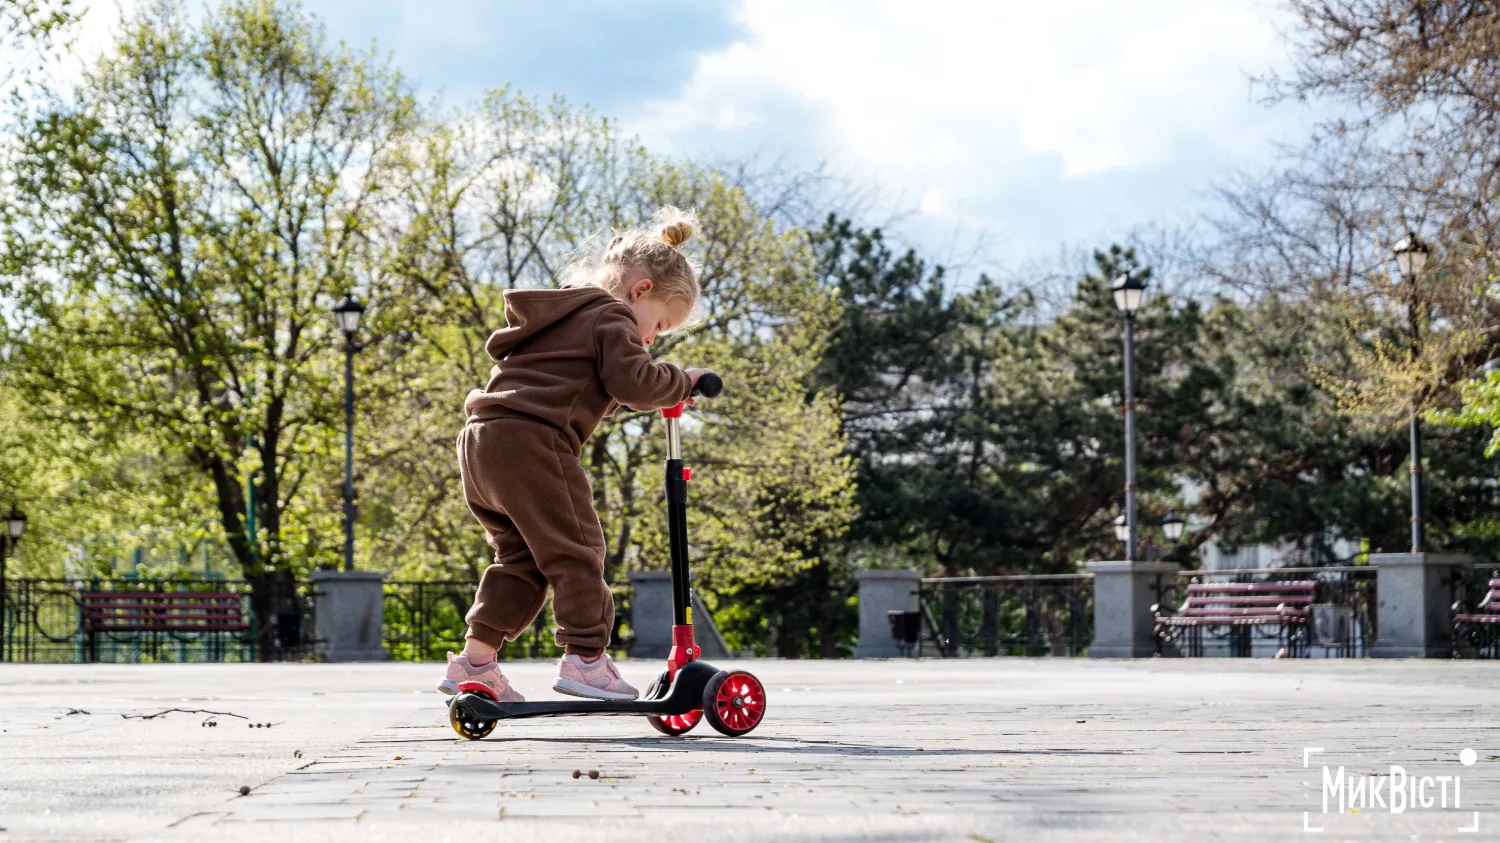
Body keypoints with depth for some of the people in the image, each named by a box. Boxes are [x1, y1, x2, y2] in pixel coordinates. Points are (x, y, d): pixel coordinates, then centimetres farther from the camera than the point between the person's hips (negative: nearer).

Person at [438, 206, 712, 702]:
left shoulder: (561, 315, 31)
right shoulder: (610, 319, 0)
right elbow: (634, 381, -12)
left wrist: (657, 394, 30)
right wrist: (682, 382, 4)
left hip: (480, 438, 9)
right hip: (531, 441, -9)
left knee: (519, 557, 13)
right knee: (575, 550, -3)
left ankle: (474, 661, 8)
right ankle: (584, 658, -4)